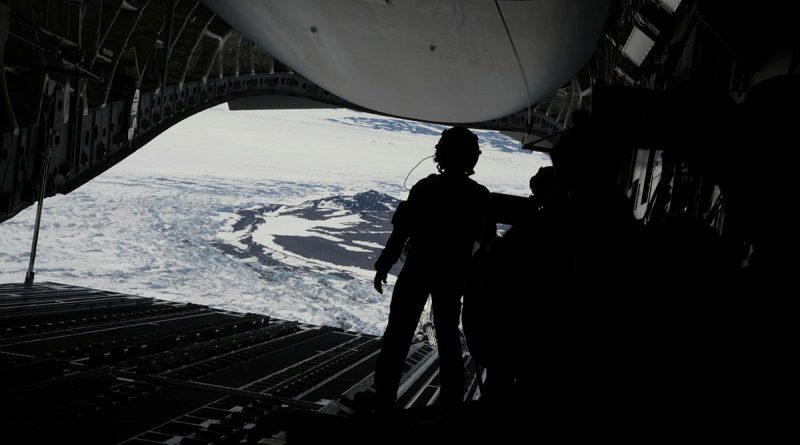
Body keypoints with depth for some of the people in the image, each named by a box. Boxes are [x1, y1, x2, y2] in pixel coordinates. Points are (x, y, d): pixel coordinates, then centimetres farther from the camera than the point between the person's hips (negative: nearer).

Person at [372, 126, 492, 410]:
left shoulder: (427, 188, -12)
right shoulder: (480, 196, -2)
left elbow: (401, 230, -12)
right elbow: (486, 241, 3)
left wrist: (384, 265, -4)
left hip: (418, 270, -3)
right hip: (454, 276, 3)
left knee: (398, 334, 5)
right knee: (448, 337, 15)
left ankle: (383, 398, 4)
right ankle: (451, 399, 16)